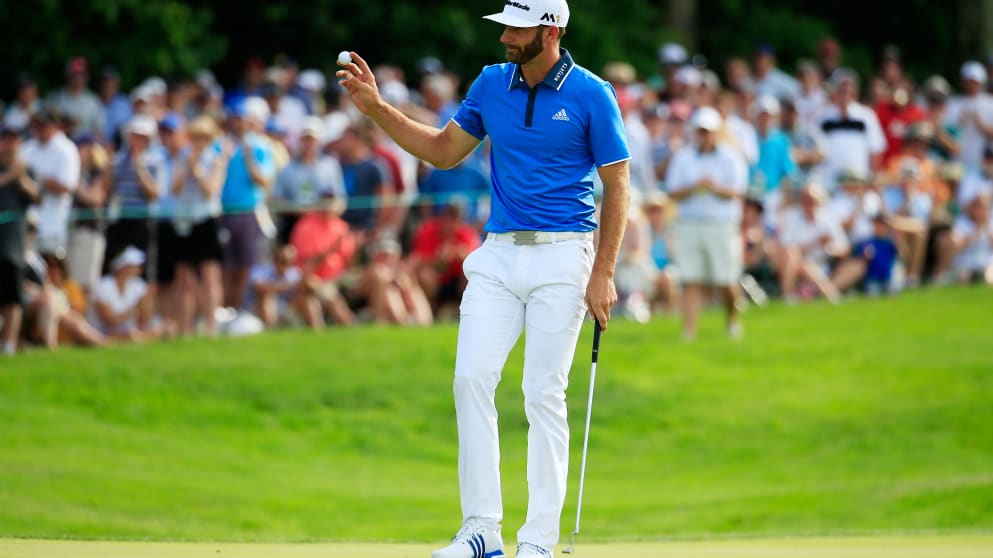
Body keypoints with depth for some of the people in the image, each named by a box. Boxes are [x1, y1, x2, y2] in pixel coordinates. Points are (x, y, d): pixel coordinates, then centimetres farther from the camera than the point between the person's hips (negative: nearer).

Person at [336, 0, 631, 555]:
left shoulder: (590, 94, -6)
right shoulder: (492, 84, 7)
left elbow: (617, 186, -4)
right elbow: (444, 150, 17)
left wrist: (603, 273, -10)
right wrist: (377, 107, 6)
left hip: (561, 257, -5)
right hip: (498, 254, 5)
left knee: (544, 393, -6)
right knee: (472, 378, -6)